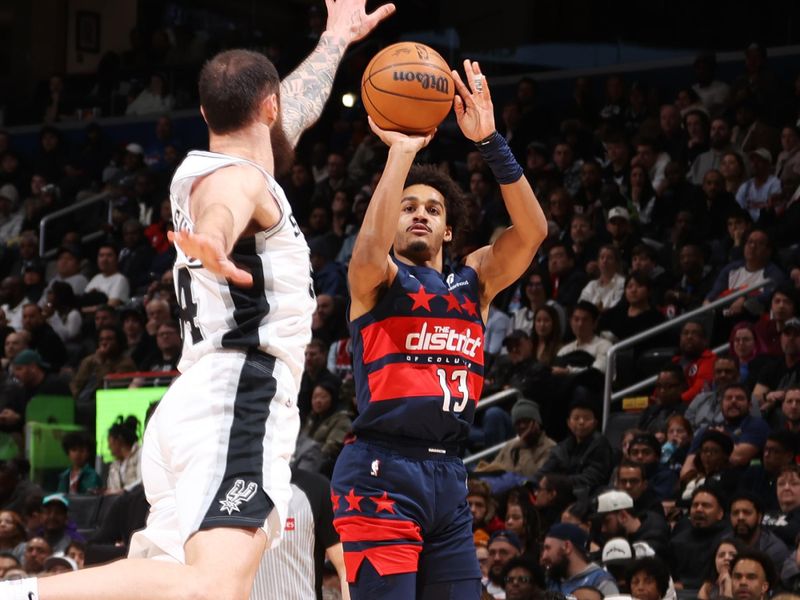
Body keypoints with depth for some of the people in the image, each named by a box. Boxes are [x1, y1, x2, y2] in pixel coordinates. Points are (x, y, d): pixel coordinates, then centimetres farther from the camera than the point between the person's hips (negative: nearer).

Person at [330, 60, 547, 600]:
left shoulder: (474, 281, 16)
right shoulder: (376, 280, 3)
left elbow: (532, 230, 0)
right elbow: (370, 250, -23)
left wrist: (490, 141, -9)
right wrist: (402, 151, -21)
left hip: (447, 475, 6)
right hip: (382, 472, -6)